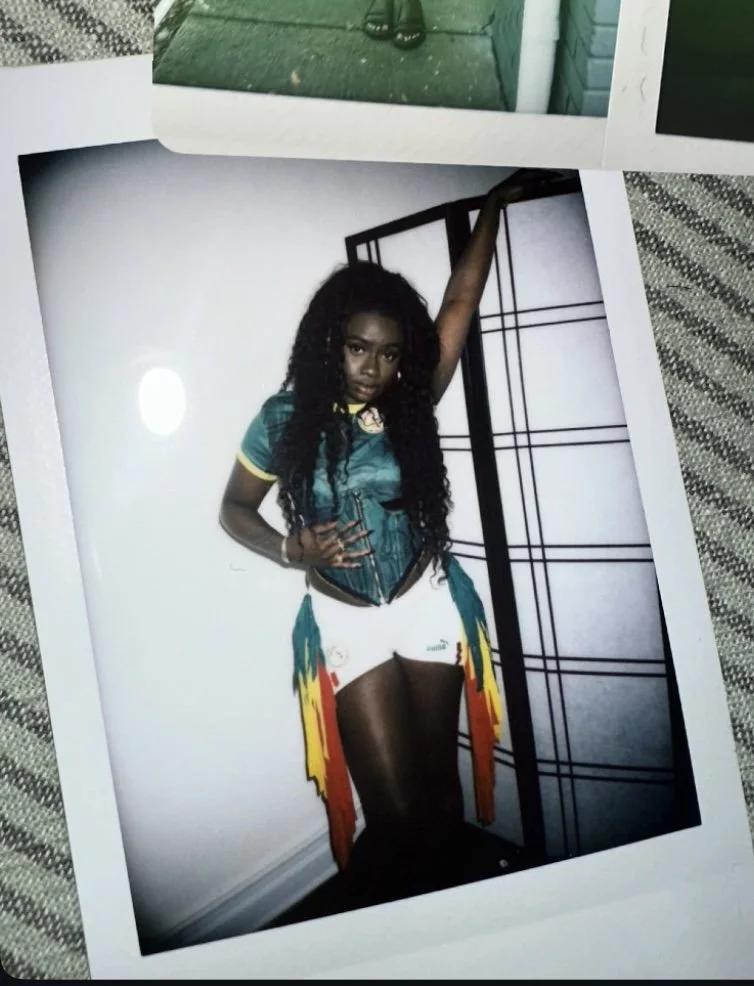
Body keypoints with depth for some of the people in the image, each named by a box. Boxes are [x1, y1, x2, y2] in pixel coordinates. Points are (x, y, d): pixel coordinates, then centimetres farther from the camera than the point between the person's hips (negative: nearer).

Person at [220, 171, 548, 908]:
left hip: (430, 606, 2)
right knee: (395, 807, -3)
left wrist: (494, 205, 2)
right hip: (345, 622, -2)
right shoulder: (286, 418, -8)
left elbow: (461, 303, -1)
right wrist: (291, 550, -16)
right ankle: (377, 910, 29)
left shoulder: (411, 405, -5)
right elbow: (234, 509, 2)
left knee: (439, 784, 13)